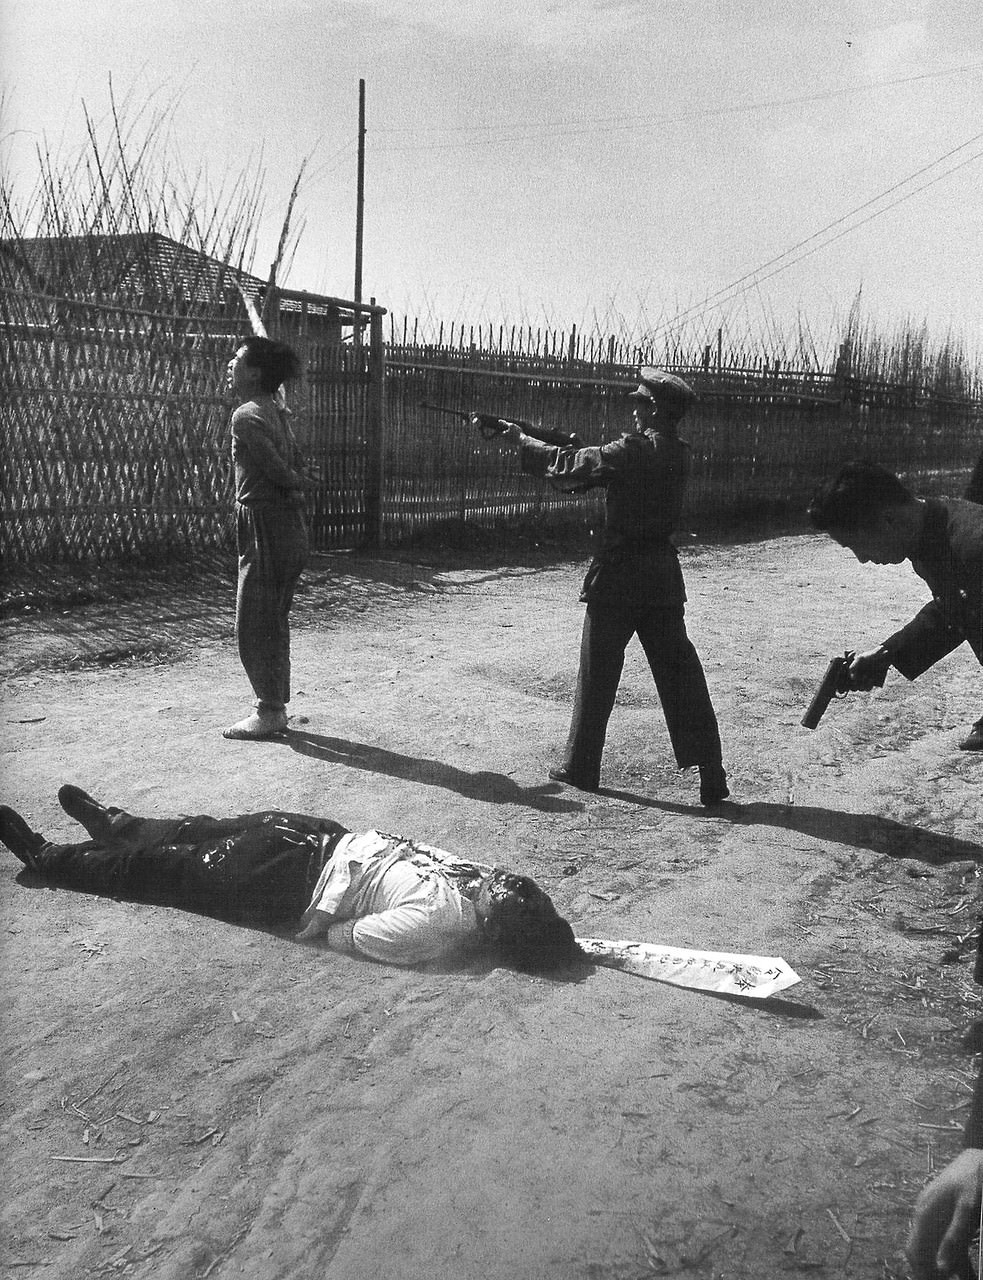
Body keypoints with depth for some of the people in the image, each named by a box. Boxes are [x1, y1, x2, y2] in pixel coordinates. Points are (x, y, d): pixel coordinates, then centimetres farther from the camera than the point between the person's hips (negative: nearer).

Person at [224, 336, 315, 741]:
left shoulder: (247, 416, -15)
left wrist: (295, 483, -1)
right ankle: (275, 707, 23)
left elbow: (277, 469, -19)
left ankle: (268, 712, 5)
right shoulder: (274, 412, 13)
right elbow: (294, 470, 12)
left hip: (265, 526, -9)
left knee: (253, 626, -2)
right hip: (289, 523, 9)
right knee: (274, 622, 15)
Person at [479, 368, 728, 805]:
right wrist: (576, 448, 9)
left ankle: (580, 767, 19)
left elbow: (566, 467, -10)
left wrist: (521, 439, 3)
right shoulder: (680, 455, 7)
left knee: (597, 672, 7)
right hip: (663, 576, 6)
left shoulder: (632, 450, -15)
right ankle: (711, 777, 5)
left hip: (618, 574, -6)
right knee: (679, 671, 6)